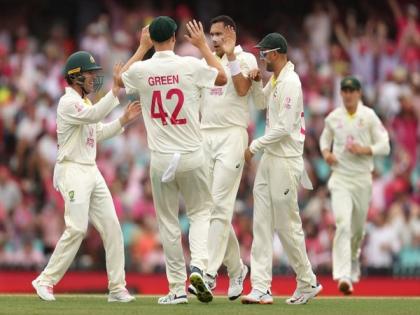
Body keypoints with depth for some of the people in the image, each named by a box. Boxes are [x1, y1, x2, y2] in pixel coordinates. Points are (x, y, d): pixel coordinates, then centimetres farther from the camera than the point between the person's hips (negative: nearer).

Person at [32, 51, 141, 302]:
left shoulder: (85, 102, 19)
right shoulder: (68, 102, -11)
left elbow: (99, 133, 22)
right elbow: (93, 116, -28)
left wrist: (124, 120, 9)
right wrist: (116, 89, -30)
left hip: (92, 171, 9)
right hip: (73, 171, -9)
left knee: (111, 226, 1)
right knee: (77, 228, -15)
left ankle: (117, 287, 2)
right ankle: (46, 280, -5)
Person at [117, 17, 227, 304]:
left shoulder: (141, 70, -3)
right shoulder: (191, 66, -7)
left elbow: (121, 78, 22)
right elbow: (222, 78, 13)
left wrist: (142, 49, 27)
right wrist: (203, 45, 19)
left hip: (161, 159, 1)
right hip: (192, 156, -1)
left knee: (168, 222, 9)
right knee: (200, 213, 14)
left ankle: (178, 288, 8)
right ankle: (198, 266, -11)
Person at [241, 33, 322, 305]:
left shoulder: (290, 82, -16)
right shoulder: (275, 81, 13)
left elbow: (284, 128, -21)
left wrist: (254, 146, -14)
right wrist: (255, 83, 12)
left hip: (286, 161, -9)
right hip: (269, 160, 9)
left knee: (287, 225, -2)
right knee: (262, 224, 3)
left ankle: (308, 283, 12)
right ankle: (261, 289, 0)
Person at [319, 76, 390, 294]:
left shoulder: (369, 116, -1)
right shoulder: (333, 117, 4)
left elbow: (384, 146, -1)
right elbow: (325, 138, 21)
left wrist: (364, 149, -17)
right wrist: (326, 152, 0)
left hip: (362, 178, 1)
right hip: (340, 178, -1)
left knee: (358, 227, 13)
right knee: (342, 224, -17)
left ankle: (354, 259, 45)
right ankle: (343, 276, -26)